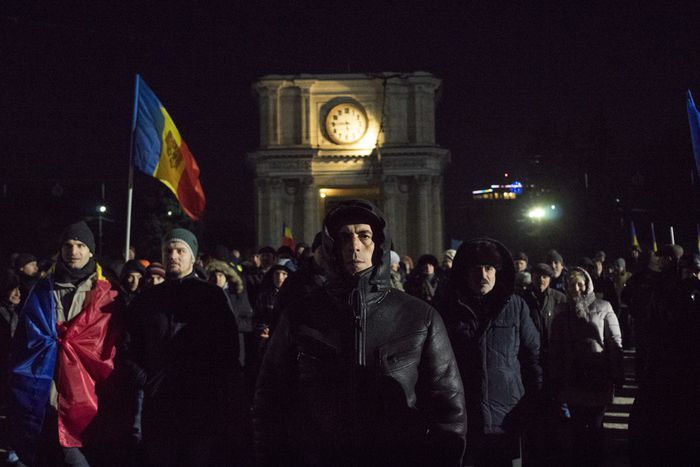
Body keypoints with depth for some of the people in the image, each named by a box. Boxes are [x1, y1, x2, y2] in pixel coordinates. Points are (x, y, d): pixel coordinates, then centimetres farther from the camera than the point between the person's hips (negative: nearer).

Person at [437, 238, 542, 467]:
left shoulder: (516, 307, 3)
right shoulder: (447, 307, 2)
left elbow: (534, 356, 7)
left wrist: (535, 404, 1)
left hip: (508, 421, 1)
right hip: (460, 423, 0)